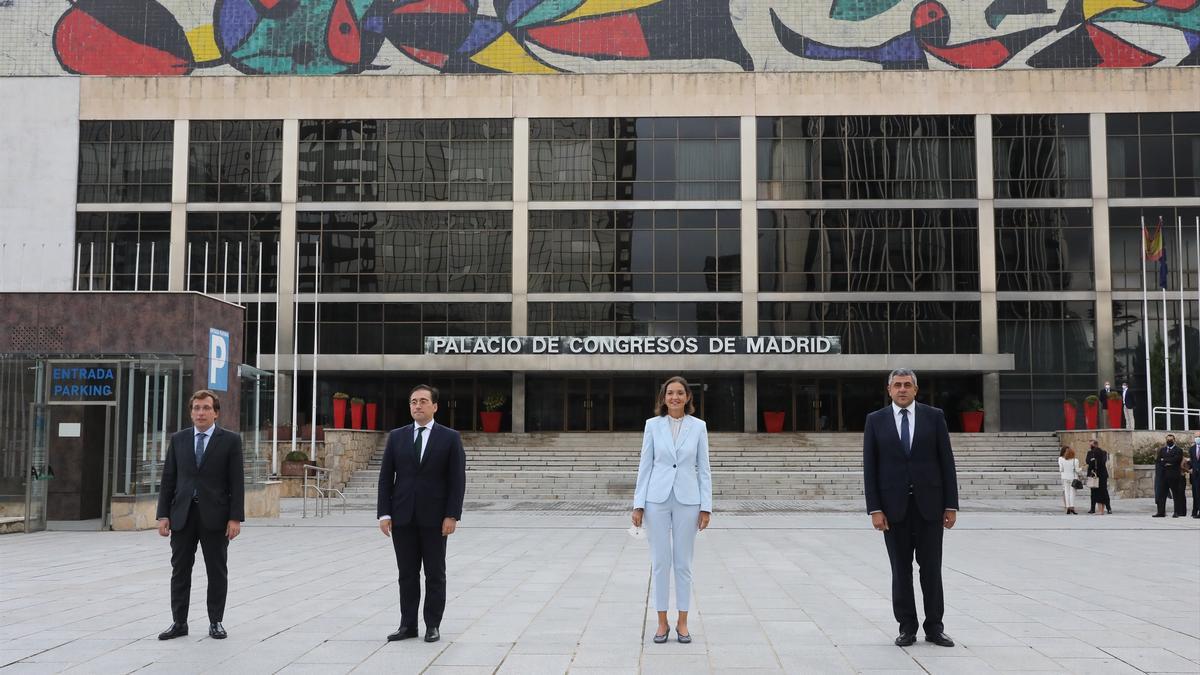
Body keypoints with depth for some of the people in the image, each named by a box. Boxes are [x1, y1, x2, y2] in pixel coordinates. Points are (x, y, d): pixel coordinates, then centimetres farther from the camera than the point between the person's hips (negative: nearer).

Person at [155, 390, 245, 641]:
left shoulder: (230, 440, 0)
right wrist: (164, 514, 0)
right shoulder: (178, 439, 8)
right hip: (182, 514, 3)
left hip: (215, 515, -2)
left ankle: (216, 622, 14)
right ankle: (179, 622, 13)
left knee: (217, 571, 4)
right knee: (180, 570, 5)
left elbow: (237, 482, -3)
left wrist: (235, 517, -10)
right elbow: (168, 479, 8)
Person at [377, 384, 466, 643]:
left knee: (435, 574, 5)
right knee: (407, 574, 7)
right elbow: (386, 477, 6)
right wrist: (384, 513, -2)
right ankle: (408, 625, 15)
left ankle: (433, 625, 13)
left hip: (434, 518, -2)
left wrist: (452, 515, -11)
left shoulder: (450, 438, -1)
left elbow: (457, 480, -4)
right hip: (403, 517, 3)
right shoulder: (396, 437, 7)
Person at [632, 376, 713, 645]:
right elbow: (645, 466, 3)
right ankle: (662, 622, 13)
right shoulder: (652, 425, 2)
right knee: (660, 561, 4)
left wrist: (706, 506, -2)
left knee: (683, 562, 6)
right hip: (658, 499, 0)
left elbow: (704, 468, 3)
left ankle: (682, 622, 16)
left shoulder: (698, 426, 2)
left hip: (687, 500, 0)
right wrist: (638, 504, -1)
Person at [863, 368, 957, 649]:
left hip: (929, 504, 0)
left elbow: (946, 462, 2)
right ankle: (907, 627, 13)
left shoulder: (934, 416, 3)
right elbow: (870, 468, 0)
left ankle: (934, 627, 13)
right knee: (901, 570, 5)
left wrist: (951, 505, -2)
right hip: (894, 506, 0)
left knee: (931, 568, 4)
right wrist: (874, 509, -7)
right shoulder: (876, 420, 3)